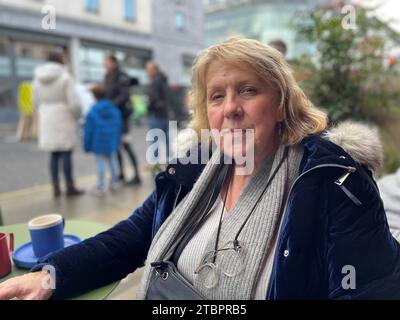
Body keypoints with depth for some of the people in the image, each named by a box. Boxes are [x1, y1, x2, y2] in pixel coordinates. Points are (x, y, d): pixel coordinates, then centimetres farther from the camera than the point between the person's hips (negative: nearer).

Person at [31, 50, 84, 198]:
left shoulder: (38, 78, 7)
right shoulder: (65, 77, -11)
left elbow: (36, 101, 10)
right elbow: (74, 102, -13)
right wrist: (77, 116, 4)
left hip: (47, 121, 6)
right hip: (64, 120, -5)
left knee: (54, 155, 11)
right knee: (66, 154, -1)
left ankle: (56, 187, 15)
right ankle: (70, 187, 6)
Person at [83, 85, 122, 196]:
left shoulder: (92, 112, -14)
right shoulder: (115, 110, 1)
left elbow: (88, 131, -11)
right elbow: (118, 127, 8)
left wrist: (87, 145, -1)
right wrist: (117, 141, 17)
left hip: (98, 143, -4)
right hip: (112, 143, 5)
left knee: (100, 164, 2)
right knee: (112, 161, 16)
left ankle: (101, 187, 8)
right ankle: (114, 182, 30)